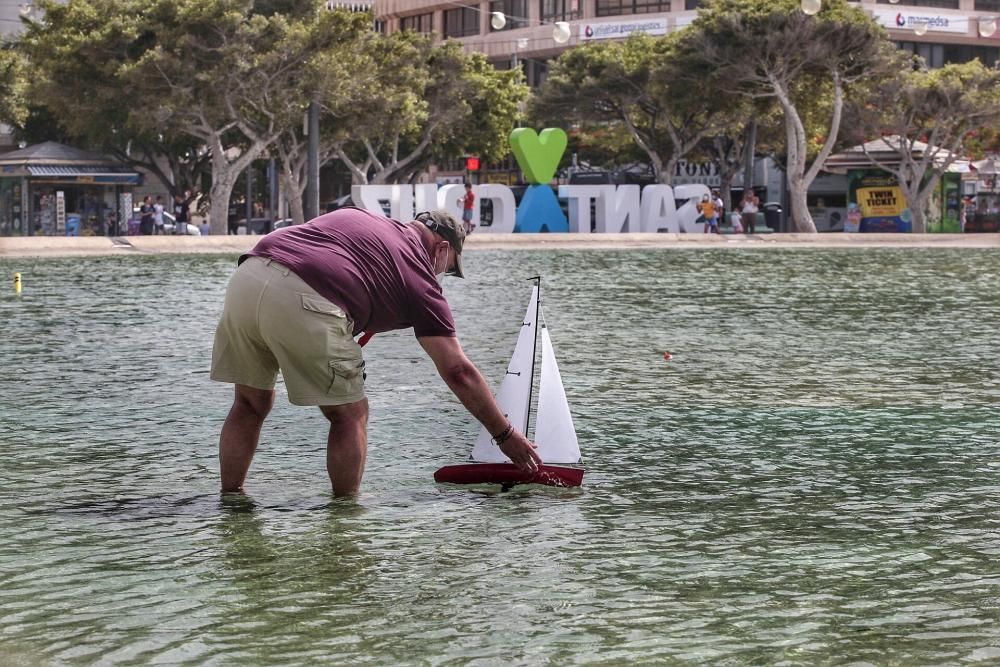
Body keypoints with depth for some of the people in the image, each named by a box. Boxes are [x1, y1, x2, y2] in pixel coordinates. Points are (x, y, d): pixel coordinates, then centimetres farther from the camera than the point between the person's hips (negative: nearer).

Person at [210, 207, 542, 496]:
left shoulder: (355, 217, 32)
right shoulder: (418, 275, 17)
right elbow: (458, 372, 16)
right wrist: (506, 434, 24)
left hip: (244, 277, 6)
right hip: (300, 301, -6)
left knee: (250, 404, 24)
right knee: (350, 415, 14)